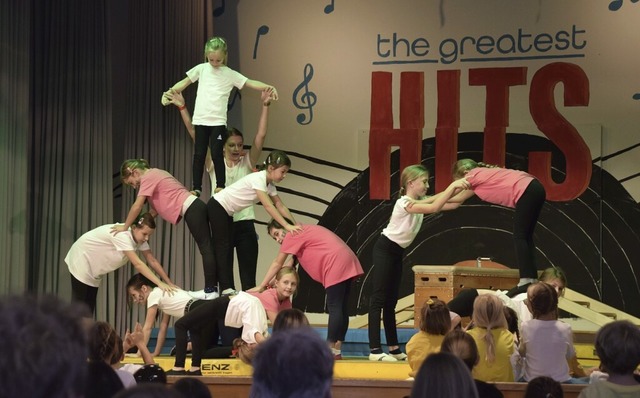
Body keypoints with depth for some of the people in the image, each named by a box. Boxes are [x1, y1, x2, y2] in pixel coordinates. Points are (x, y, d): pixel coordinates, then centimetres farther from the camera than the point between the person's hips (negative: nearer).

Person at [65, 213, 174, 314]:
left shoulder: (139, 237, -12)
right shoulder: (122, 235, -36)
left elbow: (152, 261, -9)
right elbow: (138, 264, -41)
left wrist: (169, 283, -16)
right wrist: (160, 283, -45)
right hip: (82, 261, -8)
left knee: (89, 307, 8)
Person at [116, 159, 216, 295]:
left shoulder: (147, 177, -6)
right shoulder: (155, 174, 23)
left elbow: (137, 206, -11)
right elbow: (156, 207, 19)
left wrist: (125, 227, -2)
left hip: (192, 210, -10)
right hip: (195, 207, 10)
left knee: (205, 248, -10)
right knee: (206, 247, 6)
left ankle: (210, 289, -10)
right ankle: (213, 287, 7)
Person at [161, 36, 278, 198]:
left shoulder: (230, 74, 1)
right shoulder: (201, 69, 6)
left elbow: (251, 83, -5)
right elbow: (184, 83, 10)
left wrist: (268, 88, -21)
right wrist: (169, 93, -3)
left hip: (218, 121, -2)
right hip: (200, 119, 2)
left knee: (216, 154, -8)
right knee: (199, 155, 4)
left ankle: (220, 186, 4)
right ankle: (196, 188, 11)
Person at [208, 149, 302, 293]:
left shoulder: (270, 185, 3)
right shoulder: (258, 179, -25)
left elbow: (280, 205, 5)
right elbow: (268, 206, -32)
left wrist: (295, 225, -5)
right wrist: (287, 226, -36)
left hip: (227, 212, 9)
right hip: (217, 207, -9)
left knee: (226, 247, 5)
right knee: (222, 246, -10)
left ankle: (228, 287, 4)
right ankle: (226, 287, -12)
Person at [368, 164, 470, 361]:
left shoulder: (418, 202, 8)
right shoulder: (405, 203, -21)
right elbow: (435, 208, -32)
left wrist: (459, 186, -11)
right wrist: (452, 186, -30)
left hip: (397, 252, 10)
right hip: (384, 250, -10)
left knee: (391, 300, 10)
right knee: (378, 298, -11)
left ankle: (394, 348, 13)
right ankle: (375, 350, -15)